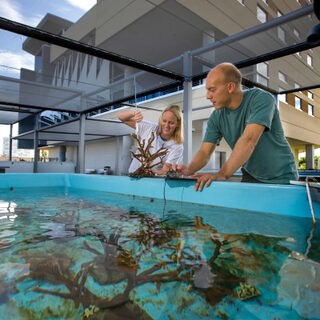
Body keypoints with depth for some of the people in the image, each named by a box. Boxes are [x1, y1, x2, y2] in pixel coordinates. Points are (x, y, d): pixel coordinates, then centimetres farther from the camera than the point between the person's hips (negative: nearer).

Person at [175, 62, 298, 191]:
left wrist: (222, 174, -43)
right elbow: (205, 151, -8)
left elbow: (249, 139, -34)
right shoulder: (217, 117, -5)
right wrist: (189, 169, -29)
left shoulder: (261, 99, -20)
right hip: (250, 176, 4)